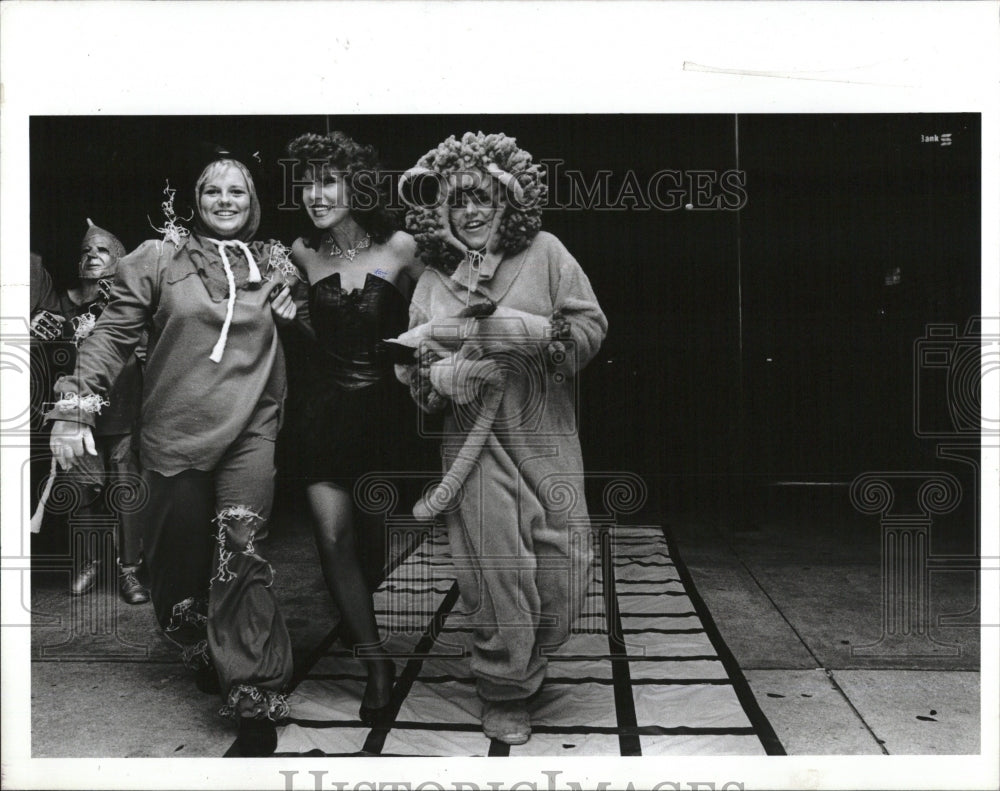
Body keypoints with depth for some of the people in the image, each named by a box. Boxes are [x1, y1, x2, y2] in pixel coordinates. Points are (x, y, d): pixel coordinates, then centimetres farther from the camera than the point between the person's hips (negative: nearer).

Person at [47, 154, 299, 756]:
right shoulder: (159, 260, 3)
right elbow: (113, 335, 0)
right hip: (175, 435, 0)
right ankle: (203, 655, 41)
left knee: (241, 553, -16)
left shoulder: (273, 266, 11)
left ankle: (256, 703, -9)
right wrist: (75, 405, -7)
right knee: (180, 564, 11)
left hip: (249, 434, 0)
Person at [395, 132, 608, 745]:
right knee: (496, 567, -1)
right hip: (476, 441, 0)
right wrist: (449, 374, -12)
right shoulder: (433, 279, 9)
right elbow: (414, 369, 9)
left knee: (565, 563, 0)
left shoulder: (544, 251, 2)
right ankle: (504, 694, 22)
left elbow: (591, 325, -3)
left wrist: (531, 333, -18)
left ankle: (530, 657, 31)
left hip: (546, 435, 0)